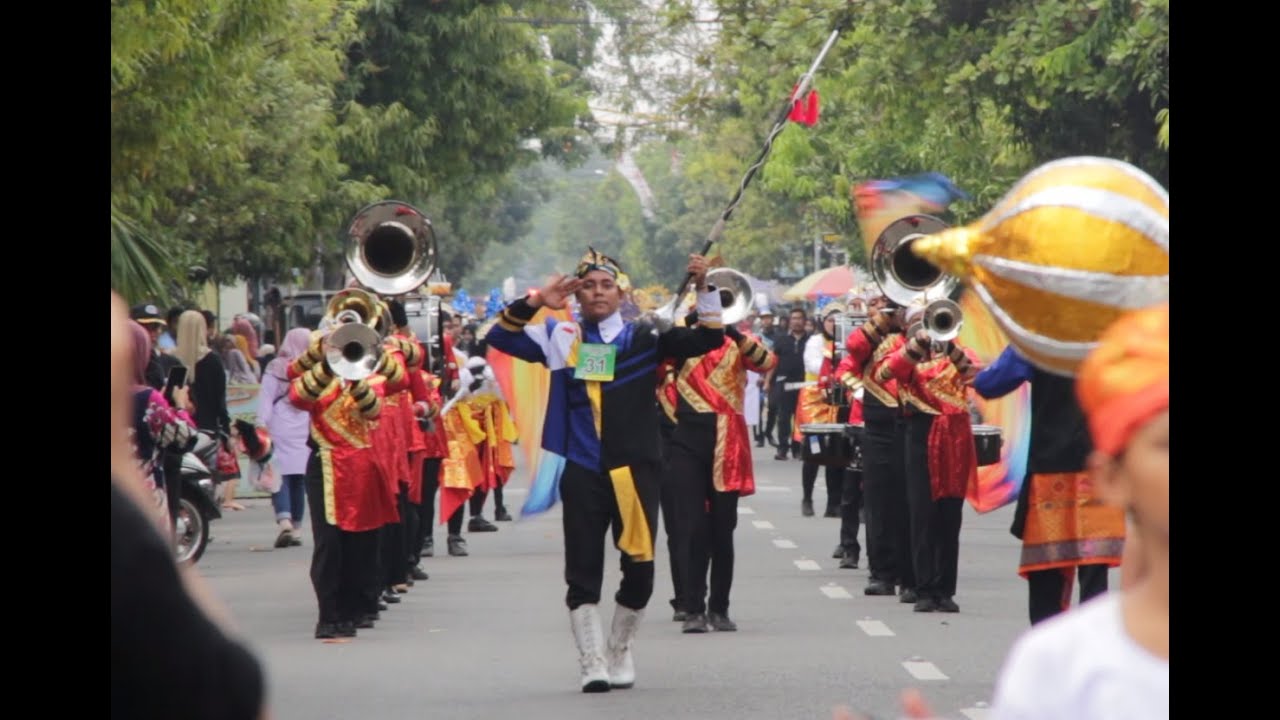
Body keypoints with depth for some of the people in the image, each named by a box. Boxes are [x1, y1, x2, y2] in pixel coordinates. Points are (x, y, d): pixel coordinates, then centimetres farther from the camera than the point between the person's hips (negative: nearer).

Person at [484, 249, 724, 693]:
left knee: (639, 569, 2)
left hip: (634, 469, 0)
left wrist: (703, 287, -11)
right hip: (581, 472, 0)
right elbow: (499, 338, 1)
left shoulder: (645, 338, 6)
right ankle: (593, 666, 2)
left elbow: (709, 339, 1)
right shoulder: (561, 338, 7)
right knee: (583, 573, -2)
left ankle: (619, 653, 22)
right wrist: (535, 302, -11)